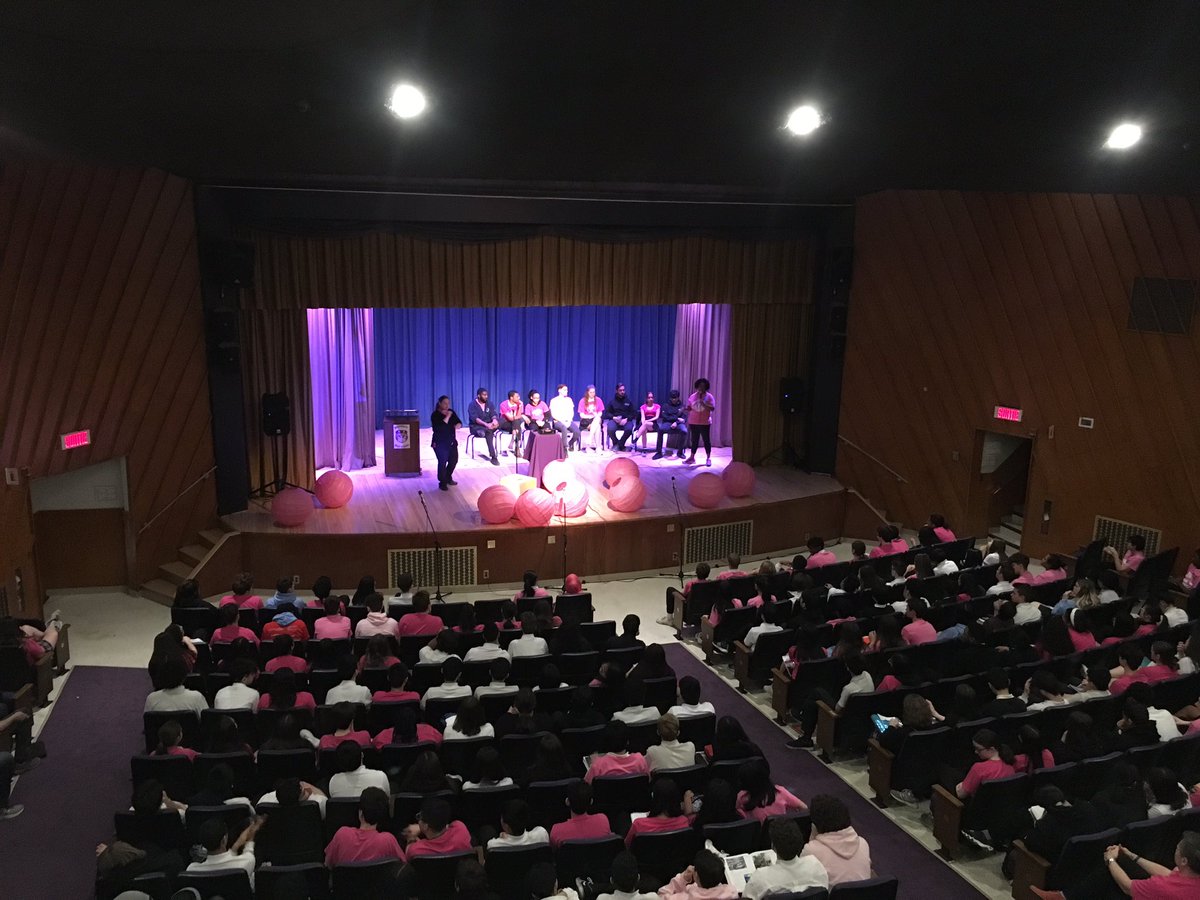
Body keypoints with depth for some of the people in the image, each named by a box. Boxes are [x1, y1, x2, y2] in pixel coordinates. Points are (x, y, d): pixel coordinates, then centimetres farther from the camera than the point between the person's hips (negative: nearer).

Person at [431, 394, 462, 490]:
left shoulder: (451, 412, 8)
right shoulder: (435, 415, -10)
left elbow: (459, 421, 4)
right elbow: (440, 427, -24)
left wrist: (457, 425, -19)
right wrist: (447, 417, -25)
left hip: (452, 441, 6)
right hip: (440, 443, -6)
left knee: (453, 460, 11)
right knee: (442, 462, -9)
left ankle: (448, 478, 33)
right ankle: (442, 482, 4)